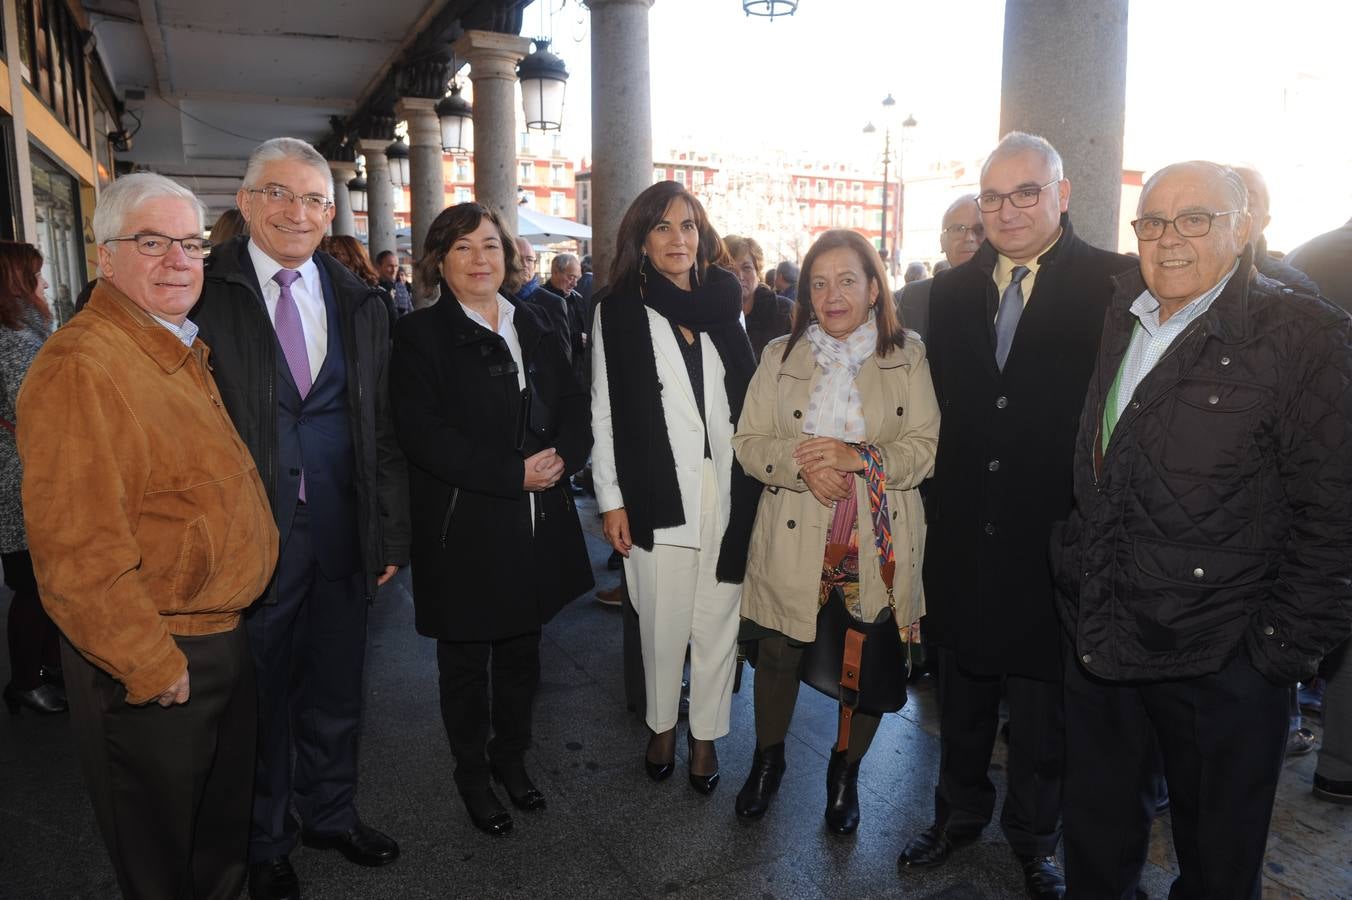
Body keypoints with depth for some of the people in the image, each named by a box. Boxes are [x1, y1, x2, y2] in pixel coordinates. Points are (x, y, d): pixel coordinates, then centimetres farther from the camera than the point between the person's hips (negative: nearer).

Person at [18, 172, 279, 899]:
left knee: (225, 832, 26)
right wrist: (152, 668, -19)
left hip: (224, 640, 9)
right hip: (147, 670, -9)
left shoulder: (183, 352, 9)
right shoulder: (78, 367, -22)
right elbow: (75, 549, -26)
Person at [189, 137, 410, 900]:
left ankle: (331, 813, 44)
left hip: (342, 535, 4)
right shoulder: (205, 292, -7)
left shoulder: (360, 303, 5)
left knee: (337, 688, 19)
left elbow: (383, 427, 6)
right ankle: (265, 839, 39)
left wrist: (391, 531, 4)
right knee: (260, 696, 15)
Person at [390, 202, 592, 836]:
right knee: (466, 661, 13)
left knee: (521, 652, 18)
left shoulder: (532, 326, 9)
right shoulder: (421, 335, -7)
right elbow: (422, 433, -18)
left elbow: (575, 405, 7)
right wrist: (512, 473, -22)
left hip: (537, 527, 5)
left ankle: (511, 757, 40)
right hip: (464, 531, -4)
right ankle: (472, 773, 34)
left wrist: (561, 456, -14)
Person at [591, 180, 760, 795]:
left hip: (727, 490, 2)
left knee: (717, 620, 8)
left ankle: (706, 734, 25)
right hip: (658, 494, -2)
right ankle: (662, 725, 30)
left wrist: (753, 483, 8)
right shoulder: (619, 312, 2)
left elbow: (748, 397, 12)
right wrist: (610, 499, -4)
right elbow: (603, 413, 0)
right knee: (663, 622, 7)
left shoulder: (725, 305, 10)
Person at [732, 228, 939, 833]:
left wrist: (860, 457, -21)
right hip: (793, 539, 1)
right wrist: (801, 465, -18)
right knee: (778, 654, 14)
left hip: (879, 545, 0)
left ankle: (845, 772, 39)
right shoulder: (780, 356, 4)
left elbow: (925, 447, -5)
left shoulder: (907, 356, -1)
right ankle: (767, 760, 41)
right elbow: (749, 441, 0)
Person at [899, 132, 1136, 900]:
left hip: (1053, 540, -3)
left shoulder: (1114, 285, -9)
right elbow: (941, 407, 6)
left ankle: (1035, 838, 38)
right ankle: (960, 814, 42)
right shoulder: (952, 289, 5)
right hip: (964, 532, 4)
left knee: (1042, 702, 15)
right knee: (963, 691, 20)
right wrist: (939, 504, 2)